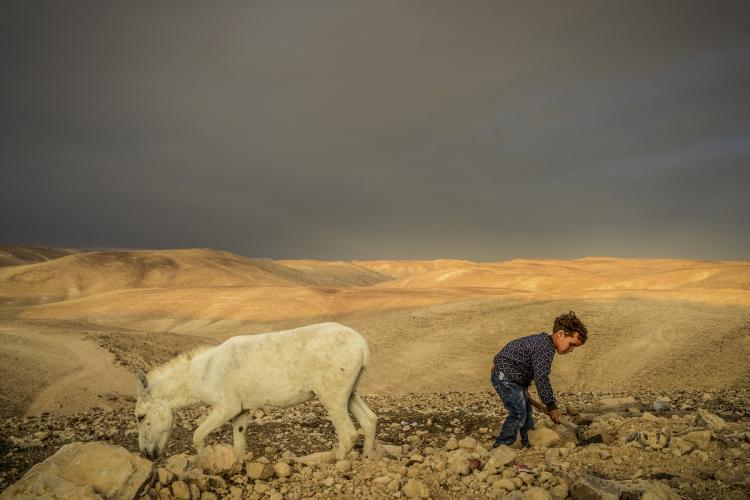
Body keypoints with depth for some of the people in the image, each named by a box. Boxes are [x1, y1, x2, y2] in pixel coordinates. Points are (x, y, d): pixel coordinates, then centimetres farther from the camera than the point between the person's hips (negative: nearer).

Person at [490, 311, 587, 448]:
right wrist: (551, 406, -20)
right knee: (518, 413, -11)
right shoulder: (545, 348, -25)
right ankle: (500, 447, -3)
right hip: (505, 376, -11)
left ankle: (527, 445, 28)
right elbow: (541, 378, -28)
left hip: (514, 377, 11)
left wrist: (525, 391, 24)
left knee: (527, 411, 16)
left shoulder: (543, 341, 8)